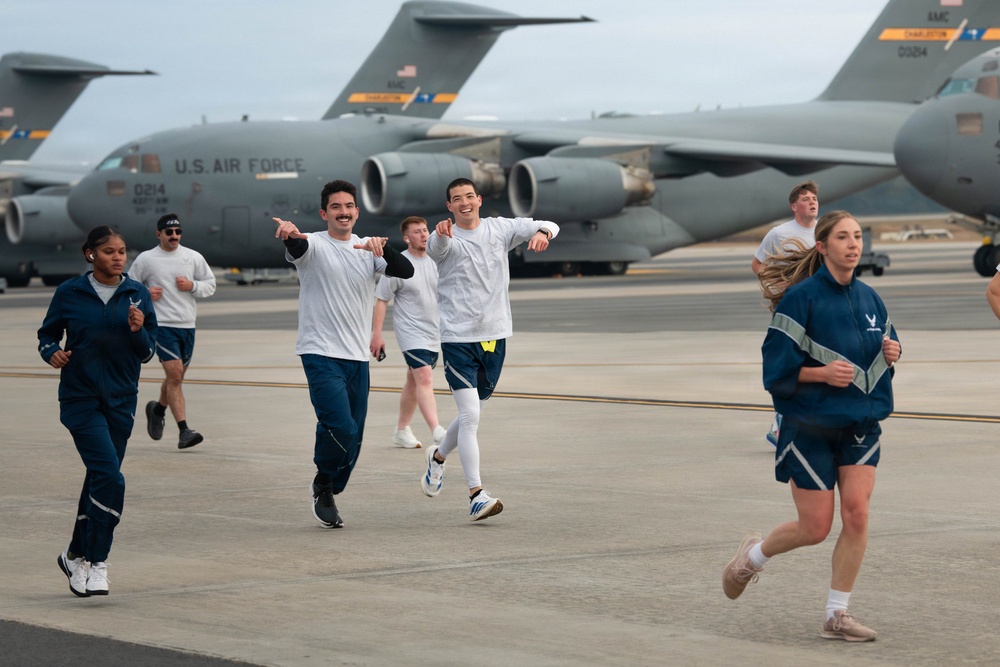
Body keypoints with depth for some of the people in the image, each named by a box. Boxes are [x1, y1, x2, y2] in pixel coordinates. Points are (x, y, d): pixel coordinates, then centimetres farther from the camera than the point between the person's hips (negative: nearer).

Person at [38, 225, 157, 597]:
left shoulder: (137, 295, 2)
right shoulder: (70, 293, -4)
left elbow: (147, 353, 3)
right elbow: (47, 334, 6)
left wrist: (138, 331, -17)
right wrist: (52, 352, -15)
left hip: (121, 400, 4)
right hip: (81, 399, -4)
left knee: (98, 478, 12)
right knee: (109, 477, -17)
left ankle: (76, 556, 30)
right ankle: (97, 563, -8)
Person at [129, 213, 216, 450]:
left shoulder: (194, 257, 6)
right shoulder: (145, 259, 0)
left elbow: (210, 285, 13)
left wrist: (192, 286, -6)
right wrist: (145, 293, -9)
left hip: (187, 326, 4)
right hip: (162, 324, -4)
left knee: (176, 377, 16)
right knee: (174, 376, -15)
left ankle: (158, 409, 45)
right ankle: (184, 431, -17)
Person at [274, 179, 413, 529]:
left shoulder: (368, 249, 11)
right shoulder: (315, 246, -3)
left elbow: (406, 271, -3)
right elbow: (298, 247, -26)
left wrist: (383, 247, -23)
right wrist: (290, 234, -51)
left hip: (357, 358, 5)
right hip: (320, 355, -5)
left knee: (353, 438, 7)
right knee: (341, 428, -20)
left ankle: (327, 495, 27)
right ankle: (323, 484, 6)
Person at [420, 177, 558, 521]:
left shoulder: (500, 229, 3)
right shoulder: (446, 238, -7)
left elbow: (548, 226, -3)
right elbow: (435, 248, -31)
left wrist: (542, 233, -27)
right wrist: (441, 234, -55)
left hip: (494, 336, 5)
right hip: (457, 338, -5)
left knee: (472, 415, 18)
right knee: (470, 415, -14)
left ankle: (439, 456, 46)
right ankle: (476, 495, -14)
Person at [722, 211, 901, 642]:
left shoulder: (868, 298, 5)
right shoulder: (801, 298, -13)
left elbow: (886, 347, 20)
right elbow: (776, 367, -13)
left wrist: (891, 354, -3)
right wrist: (822, 372, -26)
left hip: (861, 424, 5)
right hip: (811, 425, -5)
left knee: (857, 512, -9)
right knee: (815, 528, 0)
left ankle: (837, 615, 2)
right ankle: (753, 555, 32)